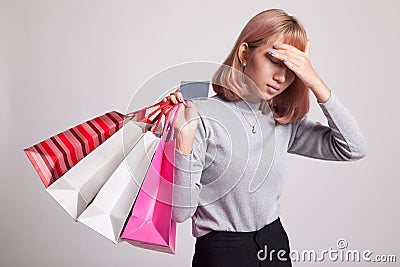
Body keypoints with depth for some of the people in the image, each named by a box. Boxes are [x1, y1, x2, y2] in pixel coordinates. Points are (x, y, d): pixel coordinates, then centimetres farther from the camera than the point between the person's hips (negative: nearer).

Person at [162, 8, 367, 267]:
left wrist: (315, 82, -12)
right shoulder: (200, 116, -15)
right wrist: (185, 139, -29)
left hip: (275, 243, 5)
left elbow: (354, 149, -7)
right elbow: (181, 211, -16)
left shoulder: (285, 121, 1)